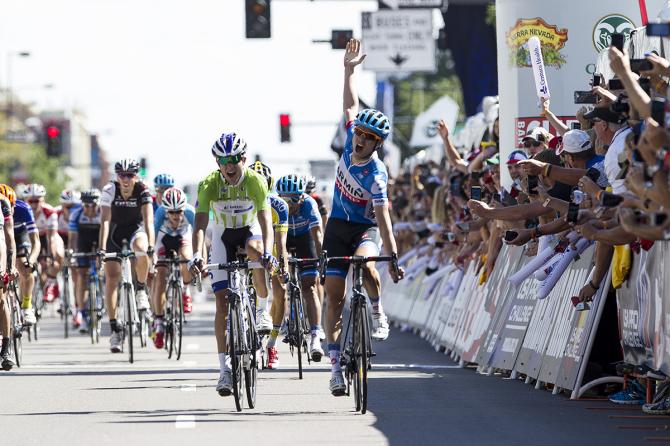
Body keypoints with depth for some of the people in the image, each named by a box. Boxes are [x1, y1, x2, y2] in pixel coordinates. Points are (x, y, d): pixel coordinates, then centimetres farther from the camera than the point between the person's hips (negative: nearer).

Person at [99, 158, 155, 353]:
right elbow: (105, 220, -29)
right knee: (112, 278, -10)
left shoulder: (143, 191, -23)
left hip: (136, 229, -1)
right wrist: (101, 249, -39)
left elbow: (148, 220, -32)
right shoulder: (110, 190, -22)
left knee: (141, 249, -37)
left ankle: (141, 289, -11)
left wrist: (150, 246, -46)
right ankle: (115, 329, -5)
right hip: (115, 231, 1)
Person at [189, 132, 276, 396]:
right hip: (222, 236, 0)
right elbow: (200, 224, -29)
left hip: (250, 230, 0)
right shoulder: (209, 184, -23)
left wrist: (267, 253, -48)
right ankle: (225, 369, -10)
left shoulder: (256, 181, -24)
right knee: (222, 301, -11)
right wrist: (197, 255, -47)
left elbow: (265, 220, -32)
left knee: (254, 249, -36)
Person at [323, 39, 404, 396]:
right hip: (338, 226, 5)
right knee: (335, 296, -2)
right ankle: (336, 363, 1)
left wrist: (393, 257, -34)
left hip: (366, 228, -5)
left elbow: (383, 217, -29)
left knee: (365, 264, -40)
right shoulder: (351, 142, -9)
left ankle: (377, 312, -13)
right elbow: (350, 106, 2)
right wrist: (349, 70, 0)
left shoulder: (376, 174, -25)